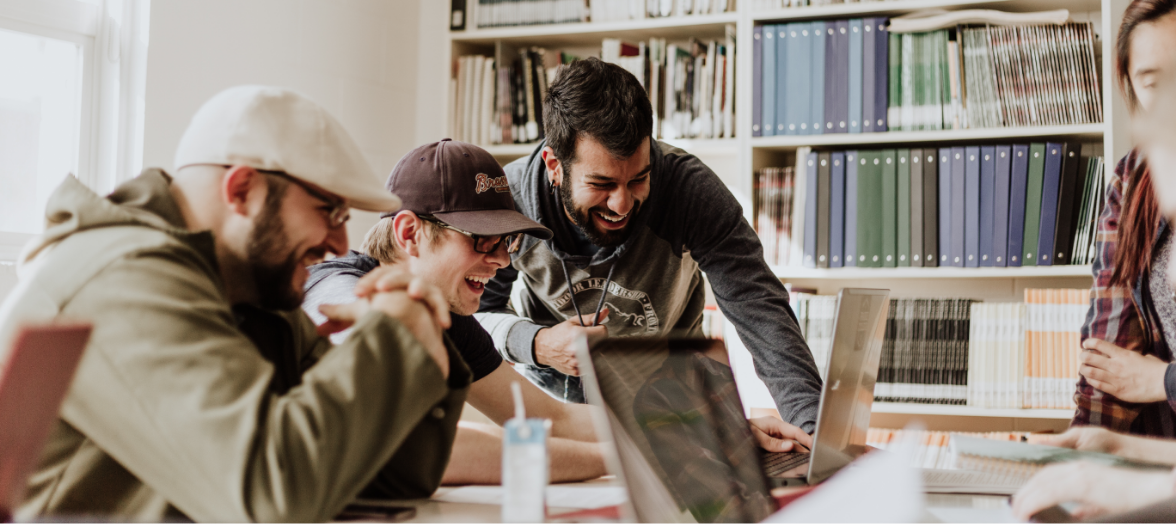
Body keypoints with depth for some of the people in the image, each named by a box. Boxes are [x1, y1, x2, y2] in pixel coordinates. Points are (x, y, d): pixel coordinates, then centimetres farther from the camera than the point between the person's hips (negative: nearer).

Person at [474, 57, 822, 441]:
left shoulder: (691, 189, -26)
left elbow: (759, 309, -30)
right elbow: (477, 311, -8)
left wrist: (811, 423, -44)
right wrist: (536, 345, -30)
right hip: (555, 391, 1)